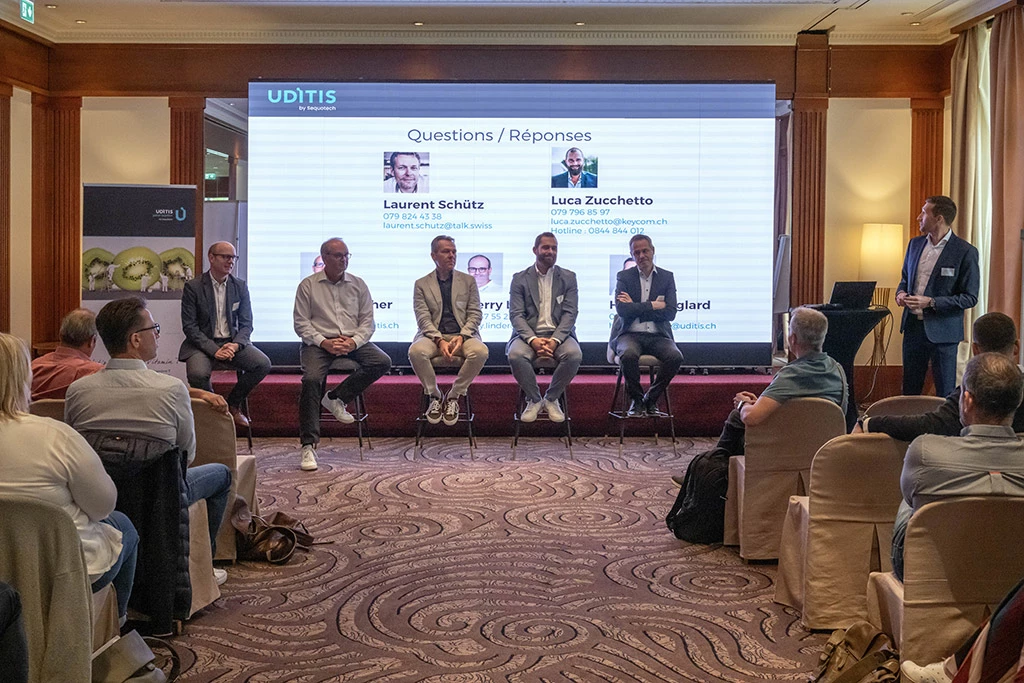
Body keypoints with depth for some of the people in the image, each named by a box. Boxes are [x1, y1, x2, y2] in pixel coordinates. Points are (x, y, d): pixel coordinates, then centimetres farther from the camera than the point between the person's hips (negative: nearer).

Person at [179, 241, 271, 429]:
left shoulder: (240, 287, 7)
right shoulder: (193, 287, -3)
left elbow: (246, 324, 7)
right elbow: (189, 326, -7)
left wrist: (235, 345, -15)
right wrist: (214, 350, -19)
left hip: (232, 342, 3)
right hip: (203, 343, -3)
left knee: (263, 364, -22)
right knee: (197, 374, -34)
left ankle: (233, 404, 2)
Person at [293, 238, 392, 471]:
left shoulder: (358, 284, 11)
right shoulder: (308, 285, 4)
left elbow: (367, 321, 8)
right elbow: (301, 323, 0)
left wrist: (353, 341, -11)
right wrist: (324, 342, -14)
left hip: (353, 341, 3)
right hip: (319, 342, -3)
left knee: (382, 362, -22)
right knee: (311, 380, -29)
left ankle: (336, 398, -9)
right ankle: (308, 445, -25)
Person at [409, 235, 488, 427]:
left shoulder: (468, 281, 14)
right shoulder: (421, 284, 10)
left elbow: (475, 314, 7)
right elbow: (423, 318, 0)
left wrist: (462, 337, -12)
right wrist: (439, 340, -18)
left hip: (462, 335, 1)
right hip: (433, 335, -1)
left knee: (480, 351, -33)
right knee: (416, 351, -35)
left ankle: (453, 397, -14)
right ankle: (434, 396, -10)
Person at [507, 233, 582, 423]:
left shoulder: (568, 277, 11)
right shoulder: (520, 279, 9)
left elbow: (570, 313, 0)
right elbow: (516, 315, -1)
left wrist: (554, 340, -17)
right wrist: (532, 340, -20)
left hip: (559, 334, 1)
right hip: (529, 334, -1)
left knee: (574, 355, -32)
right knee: (515, 355, -34)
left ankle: (551, 399, -8)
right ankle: (534, 400, -9)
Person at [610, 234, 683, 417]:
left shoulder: (667, 277, 10)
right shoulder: (624, 277, 7)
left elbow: (670, 313, -3)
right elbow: (622, 310, -9)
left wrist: (635, 307, -7)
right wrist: (653, 305, -8)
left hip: (658, 335, 2)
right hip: (630, 334, -2)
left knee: (675, 357, -29)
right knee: (629, 355, -35)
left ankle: (651, 399, -7)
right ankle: (636, 400, -11)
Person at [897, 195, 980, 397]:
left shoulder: (965, 252, -11)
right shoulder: (915, 244, 8)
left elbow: (970, 297, -11)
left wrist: (931, 302, -20)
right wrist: (901, 292, -2)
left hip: (942, 332, -5)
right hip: (913, 326, 6)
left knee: (945, 393, 5)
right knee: (909, 388, 13)